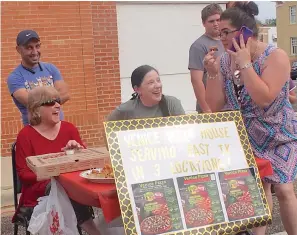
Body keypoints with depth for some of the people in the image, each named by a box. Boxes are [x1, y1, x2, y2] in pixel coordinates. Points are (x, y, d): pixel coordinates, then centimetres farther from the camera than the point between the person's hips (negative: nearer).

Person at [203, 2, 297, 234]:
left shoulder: (275, 56, -18)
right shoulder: (223, 61, -5)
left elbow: (264, 98, -31)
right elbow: (215, 106, -5)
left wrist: (245, 64, -27)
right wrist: (213, 73, -18)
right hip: (247, 137, 4)